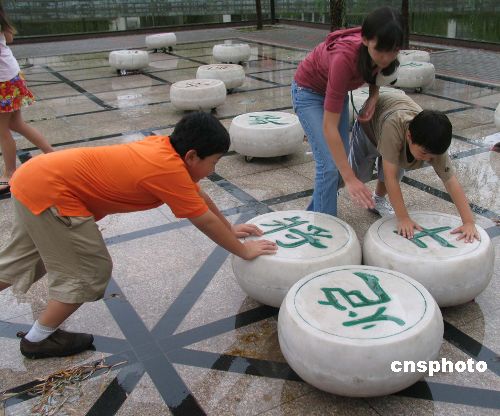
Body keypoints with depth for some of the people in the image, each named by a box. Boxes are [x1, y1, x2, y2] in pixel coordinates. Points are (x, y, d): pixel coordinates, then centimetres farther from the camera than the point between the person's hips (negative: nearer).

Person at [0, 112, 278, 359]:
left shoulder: (165, 147, 2)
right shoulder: (169, 169, -23)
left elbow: (199, 197, 16)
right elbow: (205, 221, -13)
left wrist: (230, 229, 24)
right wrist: (243, 250, 0)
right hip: (49, 193, -9)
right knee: (91, 271, 3)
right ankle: (38, 340, 20)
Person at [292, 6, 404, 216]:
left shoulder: (378, 53, -24)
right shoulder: (345, 57, -41)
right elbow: (329, 126, -40)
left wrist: (373, 95, -17)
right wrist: (350, 179, -42)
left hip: (336, 90, 6)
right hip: (309, 91, -6)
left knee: (340, 159, 8)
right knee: (329, 164, -14)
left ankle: (314, 214, 28)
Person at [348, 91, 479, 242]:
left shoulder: (434, 144, -36)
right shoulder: (392, 127, -50)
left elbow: (452, 182, -35)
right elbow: (390, 176, -47)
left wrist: (469, 222, -41)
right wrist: (403, 218, -46)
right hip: (369, 125, -3)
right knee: (359, 175, -1)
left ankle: (379, 198, 27)